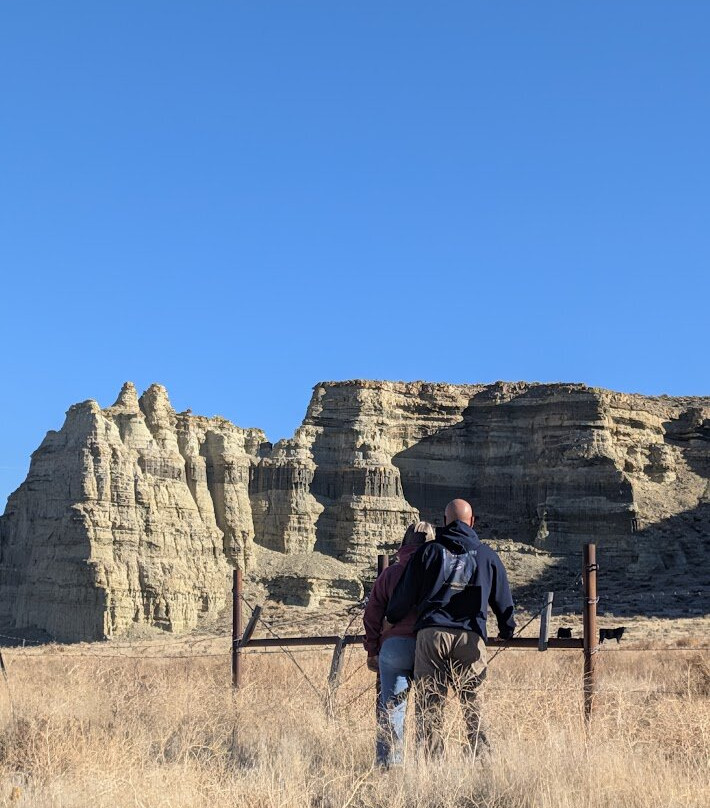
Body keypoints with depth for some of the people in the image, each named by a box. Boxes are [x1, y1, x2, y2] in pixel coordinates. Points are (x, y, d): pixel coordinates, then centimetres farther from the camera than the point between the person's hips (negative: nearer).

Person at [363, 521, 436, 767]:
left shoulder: (390, 573, 10)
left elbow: (372, 615, 10)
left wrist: (372, 651, 16)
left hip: (394, 645, 1)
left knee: (390, 709, 4)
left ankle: (387, 763, 1)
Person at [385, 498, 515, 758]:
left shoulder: (428, 552, 8)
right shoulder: (487, 556, 13)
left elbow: (405, 593, 9)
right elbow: (503, 598, 21)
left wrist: (392, 619, 27)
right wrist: (507, 631, 36)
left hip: (431, 633, -1)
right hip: (470, 637, 1)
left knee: (429, 702, 2)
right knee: (471, 700, 7)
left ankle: (431, 759, -2)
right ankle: (481, 755, 0)